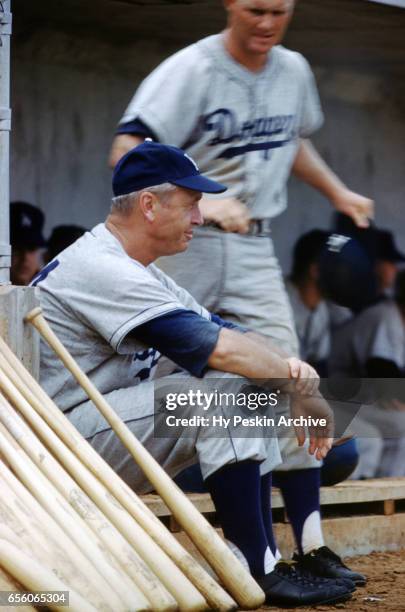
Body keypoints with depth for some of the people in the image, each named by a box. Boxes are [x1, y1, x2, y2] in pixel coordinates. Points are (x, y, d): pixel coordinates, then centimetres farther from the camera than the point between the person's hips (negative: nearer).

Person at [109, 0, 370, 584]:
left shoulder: (293, 70, 7)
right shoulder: (191, 70, -14)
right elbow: (127, 150, -25)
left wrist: (337, 191, 18)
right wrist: (197, 202, -37)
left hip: (252, 250, 5)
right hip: (181, 245, -5)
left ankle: (309, 544, -5)